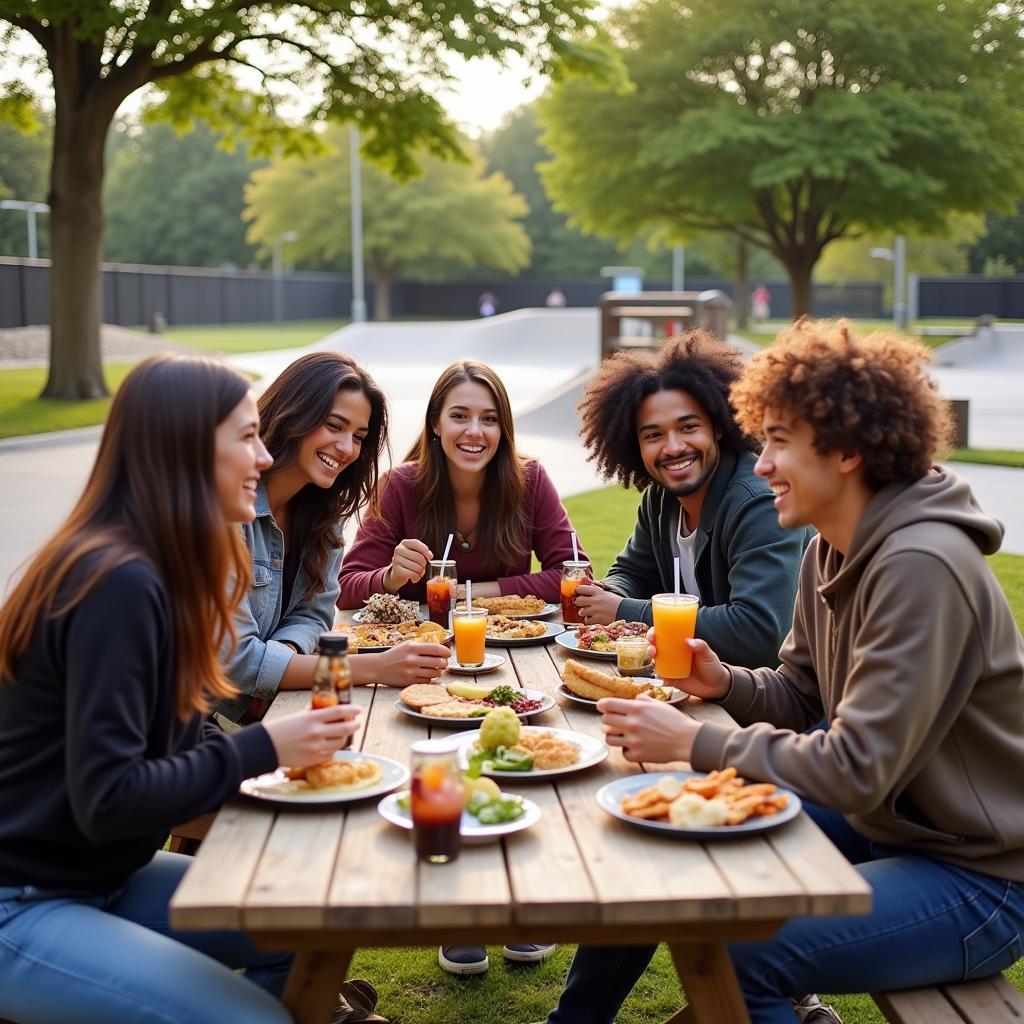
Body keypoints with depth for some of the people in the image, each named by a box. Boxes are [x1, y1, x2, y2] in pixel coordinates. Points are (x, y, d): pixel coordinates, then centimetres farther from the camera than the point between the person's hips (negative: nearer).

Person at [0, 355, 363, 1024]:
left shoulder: (160, 569, 5)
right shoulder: (120, 582, -25)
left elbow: (171, 738, 5)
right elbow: (106, 798, -27)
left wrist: (285, 748, -10)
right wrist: (261, 751, -21)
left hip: (103, 876, 9)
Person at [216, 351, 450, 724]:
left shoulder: (326, 507, 3)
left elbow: (311, 614, 5)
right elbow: (234, 660, -23)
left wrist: (276, 661, -18)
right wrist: (375, 668, -26)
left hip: (267, 708, 7)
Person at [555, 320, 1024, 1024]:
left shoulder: (920, 568, -26)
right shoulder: (832, 551, 3)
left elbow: (856, 770, -28)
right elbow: (802, 696, 12)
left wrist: (695, 744, -22)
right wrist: (727, 684, -8)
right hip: (886, 826, 9)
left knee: (735, 952, -25)